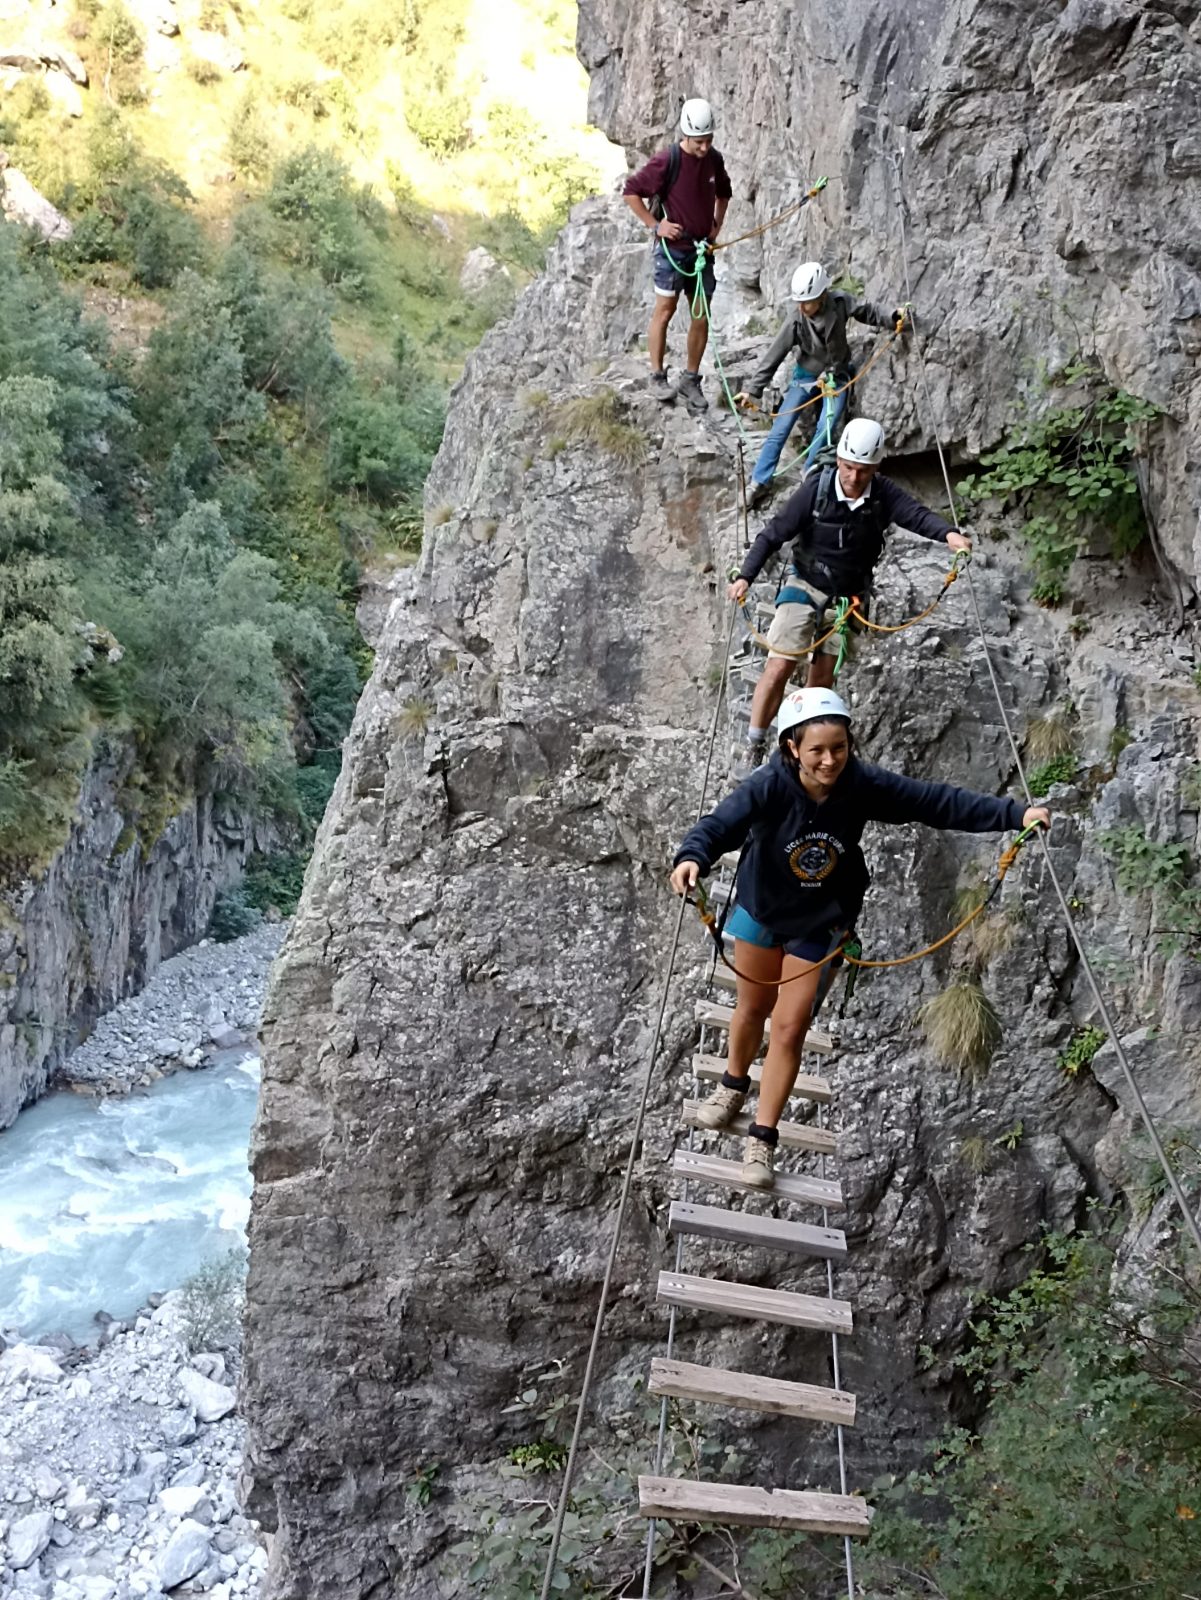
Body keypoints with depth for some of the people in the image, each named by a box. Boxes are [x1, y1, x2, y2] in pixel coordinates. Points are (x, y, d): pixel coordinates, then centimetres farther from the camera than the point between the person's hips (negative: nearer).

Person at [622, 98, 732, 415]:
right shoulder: (667, 161, -15)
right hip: (673, 246, -5)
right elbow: (631, 191, -10)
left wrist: (717, 224, 11)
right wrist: (655, 225, -12)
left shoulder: (714, 160, 3)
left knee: (702, 316, 4)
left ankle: (691, 380, 14)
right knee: (665, 309, -4)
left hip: (703, 247, 6)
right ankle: (657, 377, 5)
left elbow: (723, 192, 23)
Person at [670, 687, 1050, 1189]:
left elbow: (937, 801, -23)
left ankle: (762, 1139, 13)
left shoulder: (864, 786, -25)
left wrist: (1016, 814, -30)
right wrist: (693, 856, -65)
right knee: (754, 1007, 21)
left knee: (789, 1027, -1)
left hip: (820, 923, 0)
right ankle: (734, 1085, 50)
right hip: (761, 909, 0)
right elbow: (721, 823, -42)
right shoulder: (769, 786, -30)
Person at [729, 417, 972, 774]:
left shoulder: (884, 495, -13)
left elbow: (917, 514, -30)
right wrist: (745, 576, -24)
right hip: (805, 586, -2)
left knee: (822, 679, 8)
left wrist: (948, 533, -51)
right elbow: (774, 533, -14)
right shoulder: (816, 489, -18)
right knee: (779, 669, -11)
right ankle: (754, 748, 1)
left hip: (849, 596, 2)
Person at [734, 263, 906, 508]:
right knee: (781, 428, -9)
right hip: (806, 376, -1)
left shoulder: (840, 302, -20)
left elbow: (866, 311, -1)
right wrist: (751, 388, -21)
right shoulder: (796, 323, -23)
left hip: (837, 375, 1)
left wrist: (892, 318, -14)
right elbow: (773, 357, -19)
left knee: (826, 428, -18)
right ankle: (760, 483, -5)